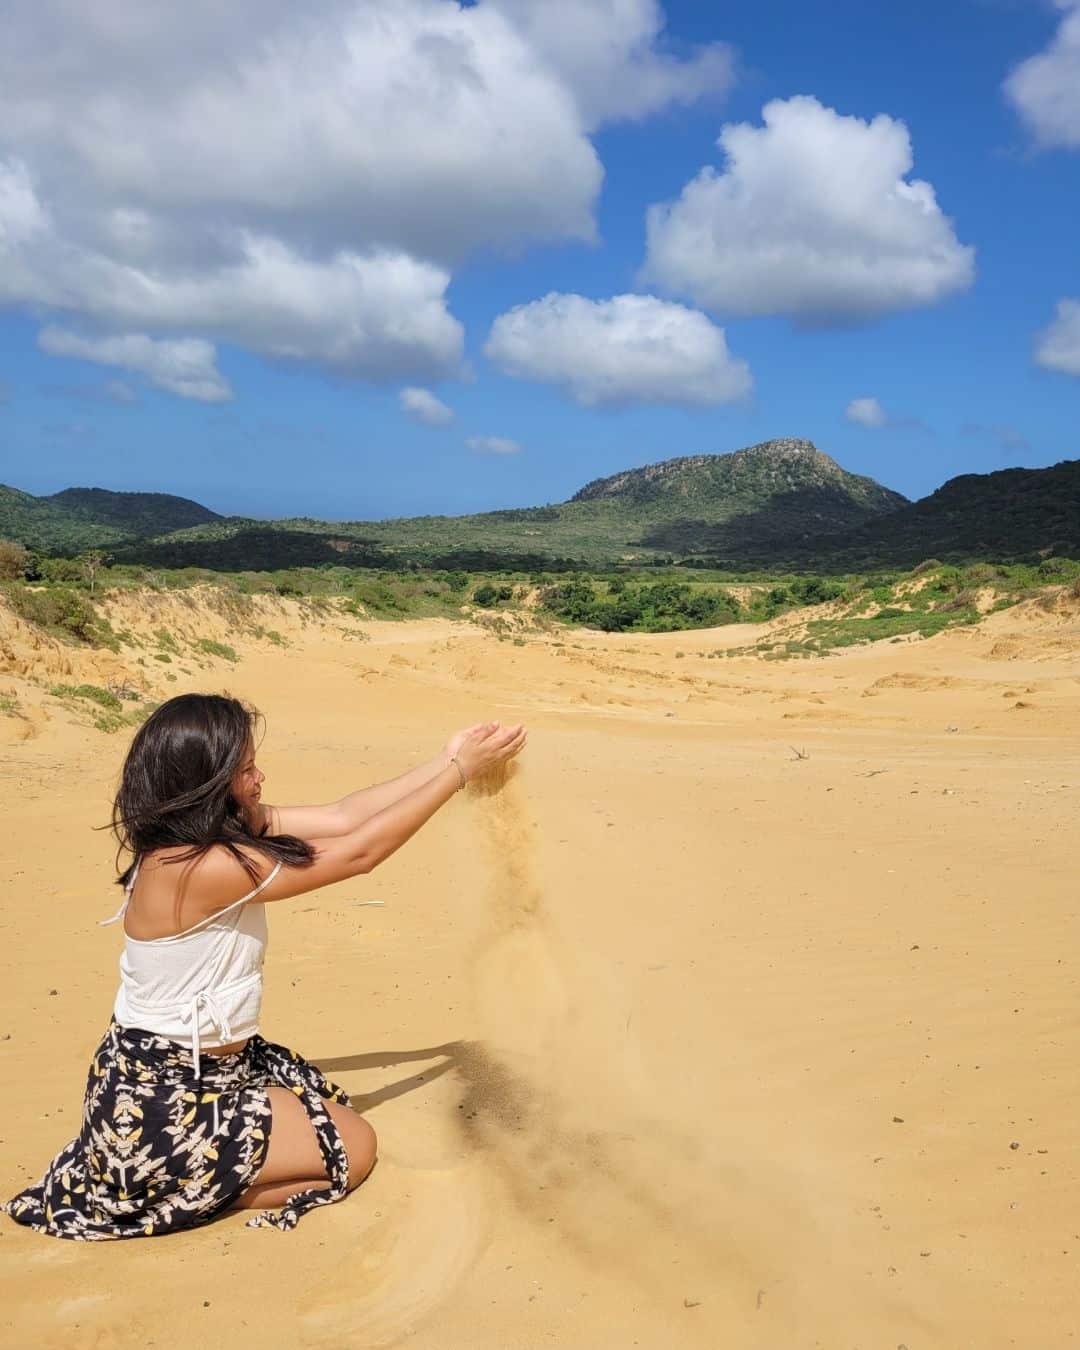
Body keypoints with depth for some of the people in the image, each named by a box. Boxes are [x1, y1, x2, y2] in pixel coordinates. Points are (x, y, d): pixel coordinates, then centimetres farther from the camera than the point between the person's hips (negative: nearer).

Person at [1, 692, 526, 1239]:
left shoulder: (228, 828, -4)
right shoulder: (196, 866, -30)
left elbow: (343, 817, 1)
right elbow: (360, 852, -25)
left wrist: (446, 760, -1)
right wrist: (460, 771, -19)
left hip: (205, 1066, 9)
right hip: (160, 1104, -9)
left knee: (332, 1108, 23)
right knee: (354, 1148, 3)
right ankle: (177, 1195, 4)